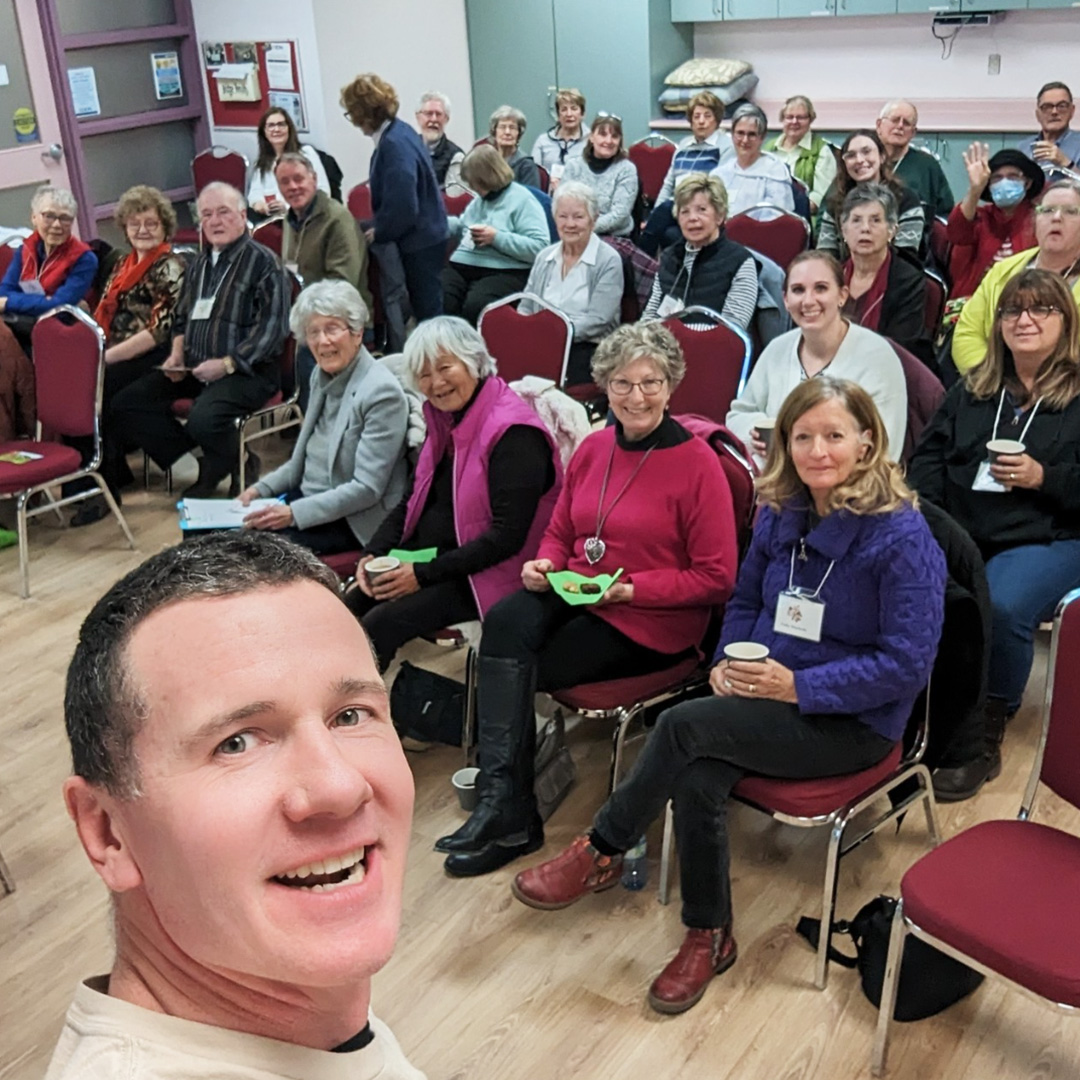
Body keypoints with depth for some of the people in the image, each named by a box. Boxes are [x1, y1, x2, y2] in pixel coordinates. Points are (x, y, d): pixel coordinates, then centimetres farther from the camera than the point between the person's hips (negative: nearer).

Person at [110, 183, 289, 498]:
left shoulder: (263, 261, -6)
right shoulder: (199, 265, 18)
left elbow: (272, 326, -15)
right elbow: (182, 316, 27)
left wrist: (228, 364, -21)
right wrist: (177, 354, 7)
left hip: (247, 370, -8)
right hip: (193, 368, 8)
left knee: (203, 419, -35)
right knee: (125, 405, -4)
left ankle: (237, 467, -1)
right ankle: (199, 460, 0)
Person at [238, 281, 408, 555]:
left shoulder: (382, 393, -19)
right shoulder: (322, 377, 7)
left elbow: (367, 489, -21)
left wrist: (294, 513, -25)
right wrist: (261, 489, 4)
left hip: (353, 521, -8)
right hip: (307, 497, 8)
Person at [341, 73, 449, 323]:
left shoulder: (394, 144, -24)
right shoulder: (399, 132, 6)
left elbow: (403, 206, -29)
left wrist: (379, 232, -13)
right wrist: (377, 227, 6)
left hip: (421, 240, -10)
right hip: (424, 235, 10)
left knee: (427, 310, 0)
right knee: (425, 306, 18)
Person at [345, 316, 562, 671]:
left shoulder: (514, 433, -17)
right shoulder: (443, 421, 11)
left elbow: (508, 536, -21)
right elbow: (412, 502, 18)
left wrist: (424, 574, -22)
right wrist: (373, 553, 0)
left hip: (480, 576, -8)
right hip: (423, 561, 8)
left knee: (380, 623, -25)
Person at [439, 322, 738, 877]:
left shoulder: (697, 462, -10)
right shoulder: (593, 449, 8)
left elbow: (716, 578, -9)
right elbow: (560, 532, 19)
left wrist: (629, 588, -17)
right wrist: (544, 565, -4)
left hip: (651, 621, -5)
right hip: (572, 596, 6)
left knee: (507, 666, -20)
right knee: (505, 621, -27)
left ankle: (504, 808, -2)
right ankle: (504, 805, -24)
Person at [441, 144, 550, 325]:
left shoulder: (522, 200, -1)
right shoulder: (480, 198, 25)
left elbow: (539, 248, -12)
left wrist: (497, 238, -15)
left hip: (504, 272, -7)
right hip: (461, 265, 7)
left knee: (475, 306, -39)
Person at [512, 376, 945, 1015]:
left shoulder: (903, 537, -16)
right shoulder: (780, 514, 4)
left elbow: (906, 663, -17)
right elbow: (745, 601, 18)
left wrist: (798, 686, -22)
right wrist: (729, 661, -2)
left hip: (852, 722, -5)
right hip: (764, 691, 6)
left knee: (684, 727, -26)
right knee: (697, 780, -25)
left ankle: (601, 853, -3)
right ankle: (708, 937, -4)